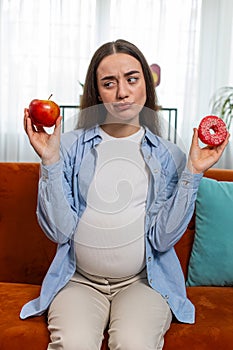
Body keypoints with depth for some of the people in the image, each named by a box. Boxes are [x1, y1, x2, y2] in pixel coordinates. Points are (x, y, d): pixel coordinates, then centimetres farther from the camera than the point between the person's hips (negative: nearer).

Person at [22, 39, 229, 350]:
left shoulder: (168, 156, 3)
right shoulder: (71, 146, 1)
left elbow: (163, 239, -6)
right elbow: (60, 231, -6)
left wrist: (192, 173, -12)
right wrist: (51, 161, -14)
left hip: (144, 281, 1)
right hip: (78, 280, 0)